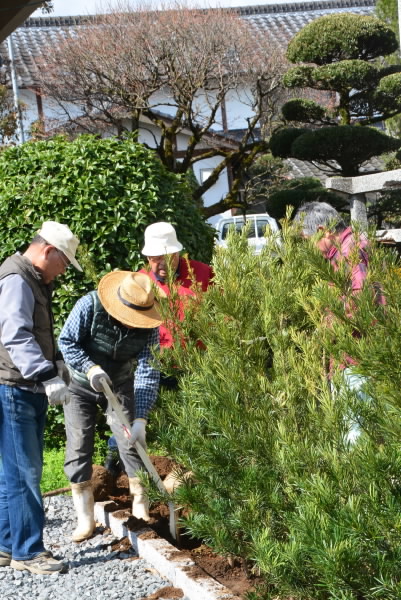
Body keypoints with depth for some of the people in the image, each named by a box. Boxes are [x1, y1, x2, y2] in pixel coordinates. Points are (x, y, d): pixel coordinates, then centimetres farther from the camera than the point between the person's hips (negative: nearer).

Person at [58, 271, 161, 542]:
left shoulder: (150, 326, -22)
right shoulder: (90, 306, -28)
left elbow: (148, 372, -24)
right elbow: (66, 341, -18)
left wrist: (140, 419, -31)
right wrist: (90, 368, -35)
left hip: (120, 385, 1)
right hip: (80, 384, -1)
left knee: (131, 442, -7)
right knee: (79, 446, -6)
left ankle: (142, 510, 6)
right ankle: (86, 519, 0)